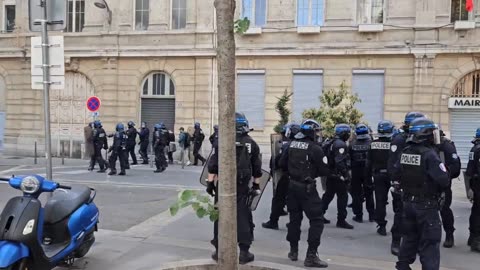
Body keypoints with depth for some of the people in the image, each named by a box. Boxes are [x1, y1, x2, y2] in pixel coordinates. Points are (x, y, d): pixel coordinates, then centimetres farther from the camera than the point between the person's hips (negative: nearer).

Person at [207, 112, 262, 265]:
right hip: (242, 186, 1)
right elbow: (257, 168, 8)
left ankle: (219, 251, 16)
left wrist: (210, 182, 1)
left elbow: (213, 164, -6)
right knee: (243, 218, 7)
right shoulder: (251, 144, 4)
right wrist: (256, 185, 17)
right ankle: (244, 252, 10)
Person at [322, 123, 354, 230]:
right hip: (339, 176, -10)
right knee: (342, 197, -2)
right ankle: (341, 220, 3)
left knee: (328, 195, 18)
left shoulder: (333, 143, 13)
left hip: (331, 175, 10)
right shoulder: (341, 144, -17)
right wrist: (346, 175, -22)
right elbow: (340, 162, -25)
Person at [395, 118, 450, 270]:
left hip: (408, 202, 7)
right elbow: (444, 180, -24)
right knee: (429, 242, 3)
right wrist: (439, 189, -2)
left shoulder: (404, 152, 2)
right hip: (427, 205, -7)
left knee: (409, 237, 20)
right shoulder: (429, 154, -20)